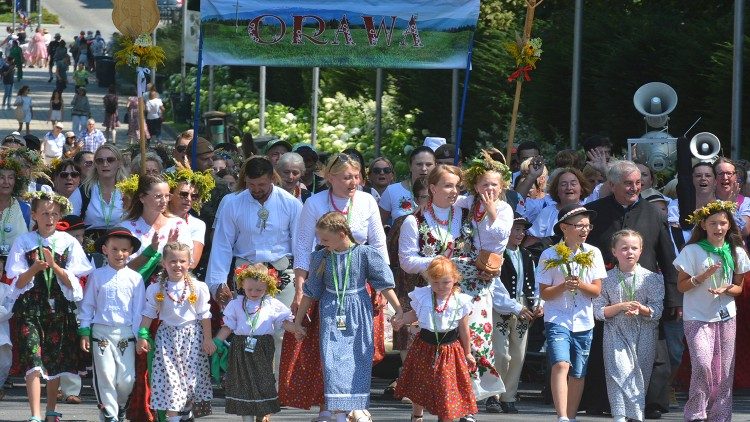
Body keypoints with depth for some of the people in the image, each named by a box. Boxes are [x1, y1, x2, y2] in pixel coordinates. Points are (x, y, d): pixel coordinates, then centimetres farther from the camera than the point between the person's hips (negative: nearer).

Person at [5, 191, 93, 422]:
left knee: (55, 360, 10)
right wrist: (35, 268, -20)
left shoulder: (68, 243, 2)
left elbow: (72, 282, -2)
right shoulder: (23, 242, 1)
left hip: (59, 307, 2)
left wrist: (54, 265, -18)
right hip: (30, 307, -2)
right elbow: (18, 282, -1)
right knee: (33, 359, -14)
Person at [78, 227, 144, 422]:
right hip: (101, 331, 0)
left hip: (125, 333, 0)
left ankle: (120, 406, 25)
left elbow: (139, 309, 5)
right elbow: (87, 305, 7)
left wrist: (141, 335, 1)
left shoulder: (135, 278, 3)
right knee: (105, 376, -2)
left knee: (126, 379, -2)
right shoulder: (97, 276, 3)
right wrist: (84, 332, 3)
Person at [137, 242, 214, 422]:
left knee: (192, 375, 2)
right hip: (167, 335, 0)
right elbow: (149, 314, 2)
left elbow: (205, 315, 0)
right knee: (169, 377, -5)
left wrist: (207, 339, -1)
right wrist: (142, 336, -7)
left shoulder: (198, 288, -4)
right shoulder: (156, 289, -2)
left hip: (192, 335, 0)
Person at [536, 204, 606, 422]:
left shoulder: (593, 253, 3)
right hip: (557, 320, -4)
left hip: (583, 322, 4)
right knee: (561, 365, -22)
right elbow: (544, 293, -3)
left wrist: (580, 284, -17)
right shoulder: (550, 255, -5)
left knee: (578, 374, 9)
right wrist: (564, 286, -21)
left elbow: (596, 291, 2)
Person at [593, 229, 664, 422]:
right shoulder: (607, 279, 4)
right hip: (616, 333, -1)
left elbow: (657, 310, -1)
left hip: (644, 334, 1)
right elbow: (599, 310, 1)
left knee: (640, 376, 3)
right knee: (619, 371, -18)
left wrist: (641, 309, -20)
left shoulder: (651, 278, 3)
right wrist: (621, 307, -13)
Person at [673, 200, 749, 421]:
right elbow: (682, 285, -3)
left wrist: (727, 289, -11)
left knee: (724, 370, 3)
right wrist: (703, 276, -19)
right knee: (702, 364, -19)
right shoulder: (692, 251, -6)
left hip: (726, 317, 4)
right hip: (697, 318, -4)